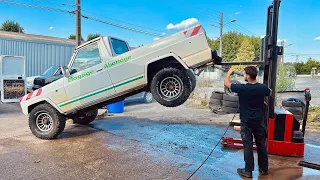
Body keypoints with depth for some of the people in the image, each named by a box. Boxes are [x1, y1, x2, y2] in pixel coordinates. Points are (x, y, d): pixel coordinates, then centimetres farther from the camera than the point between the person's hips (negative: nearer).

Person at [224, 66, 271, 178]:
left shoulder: (242, 88, -18)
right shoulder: (263, 87, -8)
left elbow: (226, 83, -3)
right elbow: (269, 93, 17)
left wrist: (229, 73, 14)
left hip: (246, 122, -3)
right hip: (259, 121, 4)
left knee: (248, 146, 4)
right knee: (261, 145, 14)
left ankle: (248, 171, 12)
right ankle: (264, 169, 27)